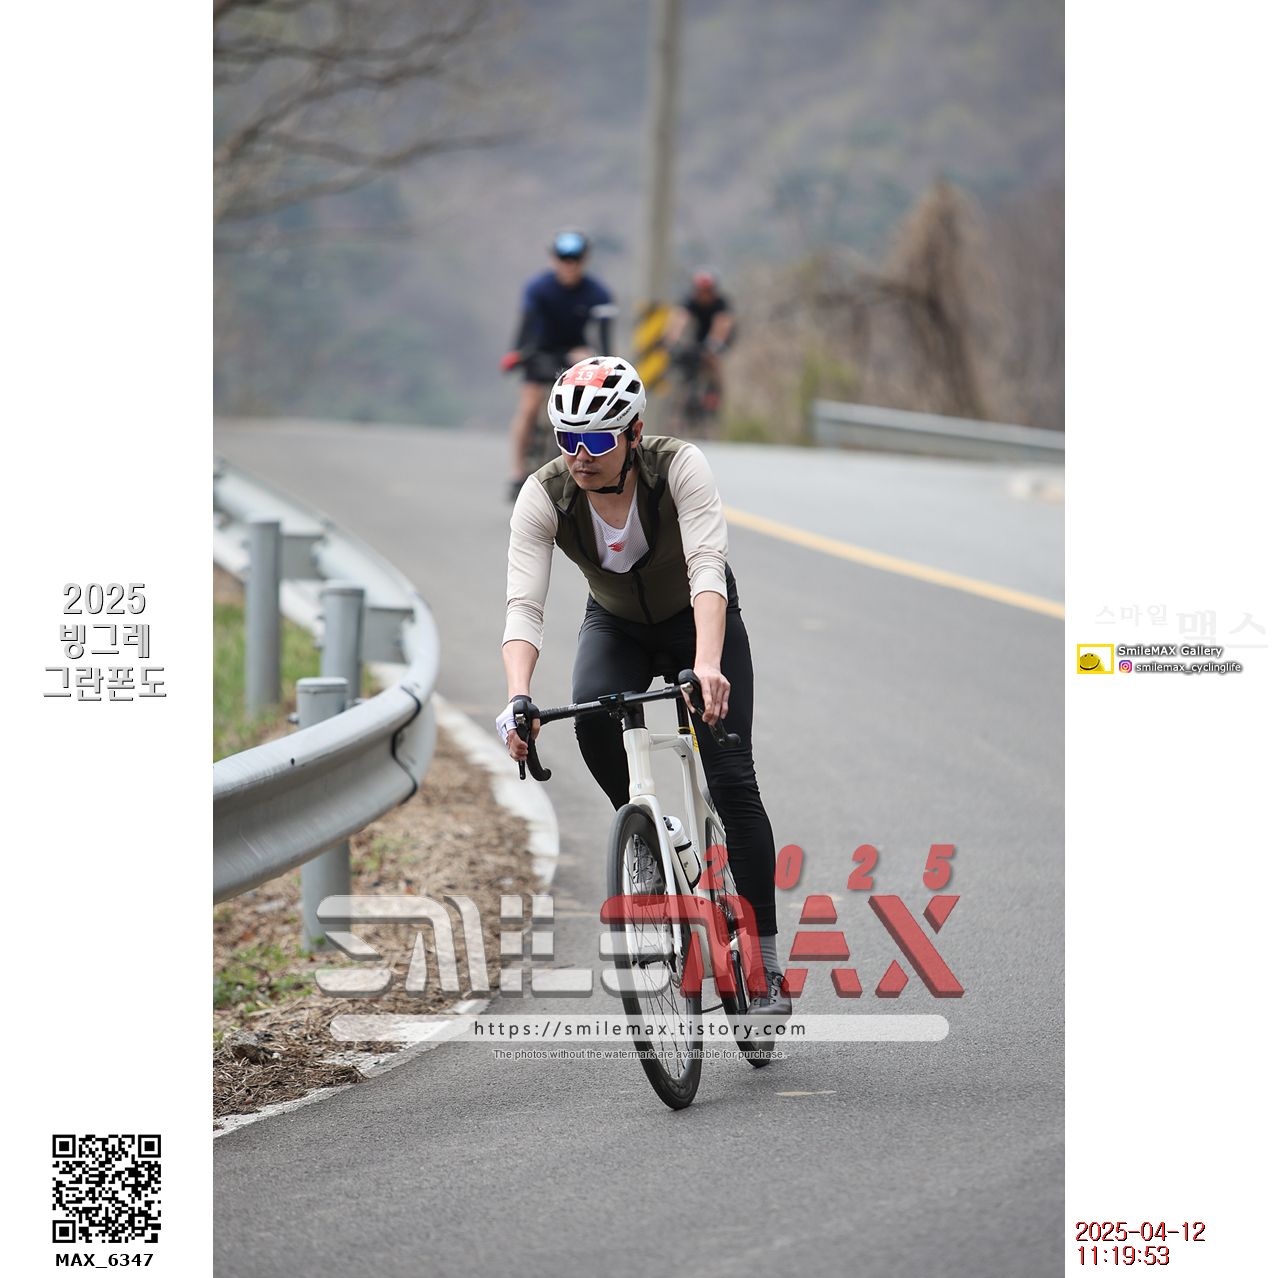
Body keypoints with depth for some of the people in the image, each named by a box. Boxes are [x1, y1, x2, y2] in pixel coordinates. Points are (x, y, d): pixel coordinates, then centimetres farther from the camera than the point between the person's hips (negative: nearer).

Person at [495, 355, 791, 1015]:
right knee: (592, 720, -31)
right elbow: (523, 606, -34)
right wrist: (518, 699, -51)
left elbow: (707, 569, -44)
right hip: (616, 625, 2)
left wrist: (707, 665, -61)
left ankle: (765, 963, -4)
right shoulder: (543, 497, -27)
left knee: (732, 779, -13)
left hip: (697, 619, -2)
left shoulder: (679, 466, -33)